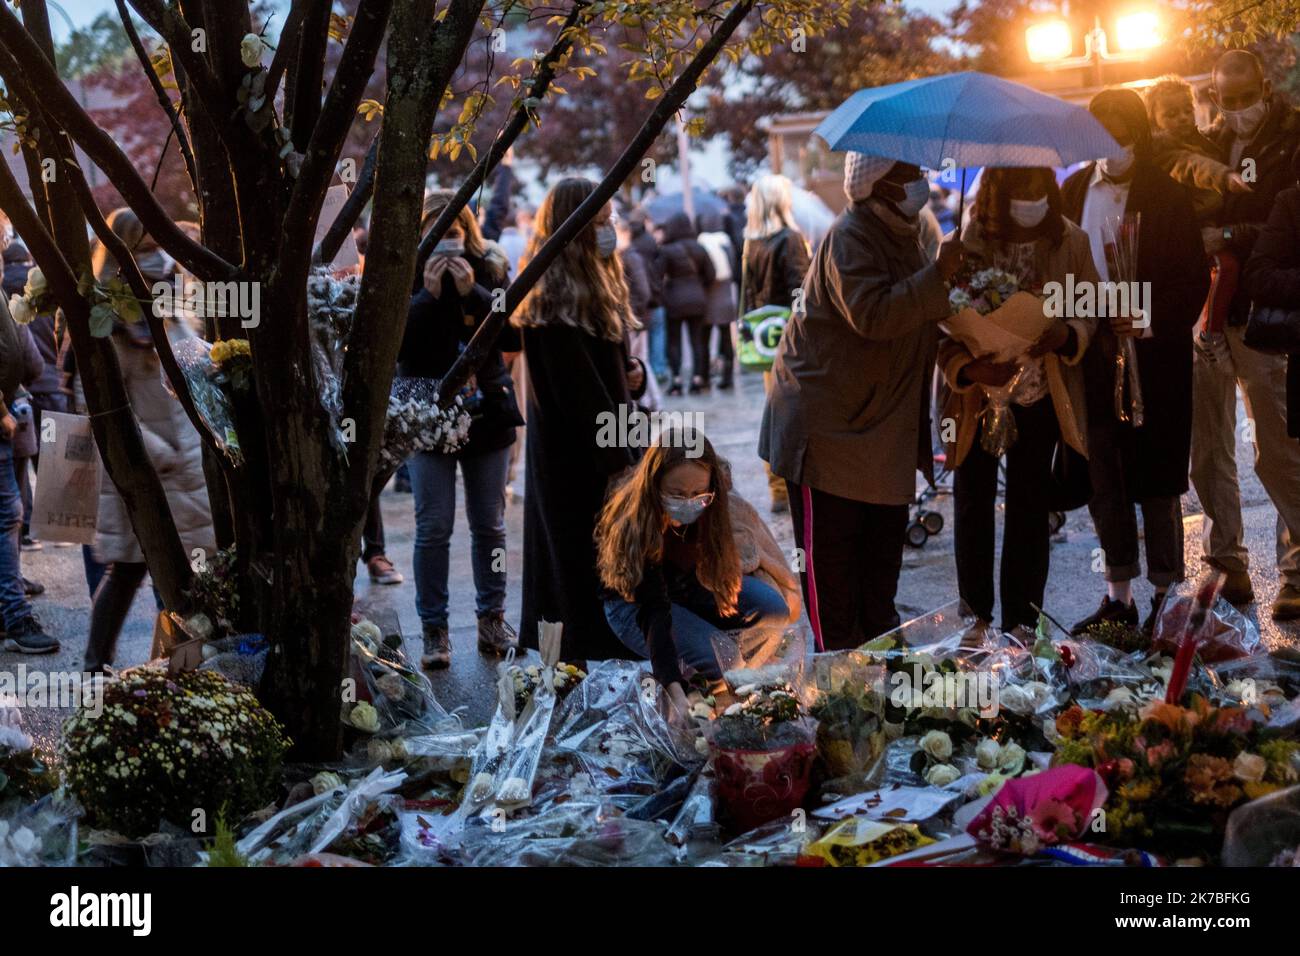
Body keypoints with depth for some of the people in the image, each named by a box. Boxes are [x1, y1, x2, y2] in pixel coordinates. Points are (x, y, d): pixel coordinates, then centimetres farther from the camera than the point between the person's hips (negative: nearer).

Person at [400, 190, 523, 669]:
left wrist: (472, 292, -18)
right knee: (433, 528, -2)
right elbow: (396, 343, -13)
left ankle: (492, 620, 22)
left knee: (489, 525, 10)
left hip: (486, 411, 2)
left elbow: (514, 336, -9)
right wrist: (428, 294, -21)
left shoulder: (490, 268, 1)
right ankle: (434, 630, 6)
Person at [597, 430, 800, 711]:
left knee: (774, 609, -18)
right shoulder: (635, 528, -37)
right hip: (634, 601, -5)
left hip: (689, 584, 5)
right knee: (721, 661, -27)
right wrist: (676, 693, -51)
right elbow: (653, 614, -44)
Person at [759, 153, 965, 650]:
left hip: (881, 426, 10)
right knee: (829, 546, -2)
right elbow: (871, 315, -33)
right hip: (827, 422, -10)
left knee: (883, 541, 16)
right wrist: (937, 274, -36)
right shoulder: (850, 238, -18)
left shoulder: (900, 235, 14)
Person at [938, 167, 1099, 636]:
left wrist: (1067, 335, -24)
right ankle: (975, 618, 25)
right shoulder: (967, 245, -17)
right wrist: (967, 367, -33)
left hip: (1039, 399, 1)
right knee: (973, 506, 9)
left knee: (1030, 511, 9)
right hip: (976, 398, -1)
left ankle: (1021, 623, 20)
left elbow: (1090, 310, -1)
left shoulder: (1069, 242, -10)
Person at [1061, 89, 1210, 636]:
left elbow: (1194, 279, -5)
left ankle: (1165, 599, 11)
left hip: (1153, 358, -4)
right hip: (1092, 356, 4)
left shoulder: (1167, 197, -4)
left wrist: (1151, 321, -19)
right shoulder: (1075, 191, 7)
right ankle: (1118, 595, 20)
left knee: (1155, 481, 1)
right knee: (1103, 480, 9)